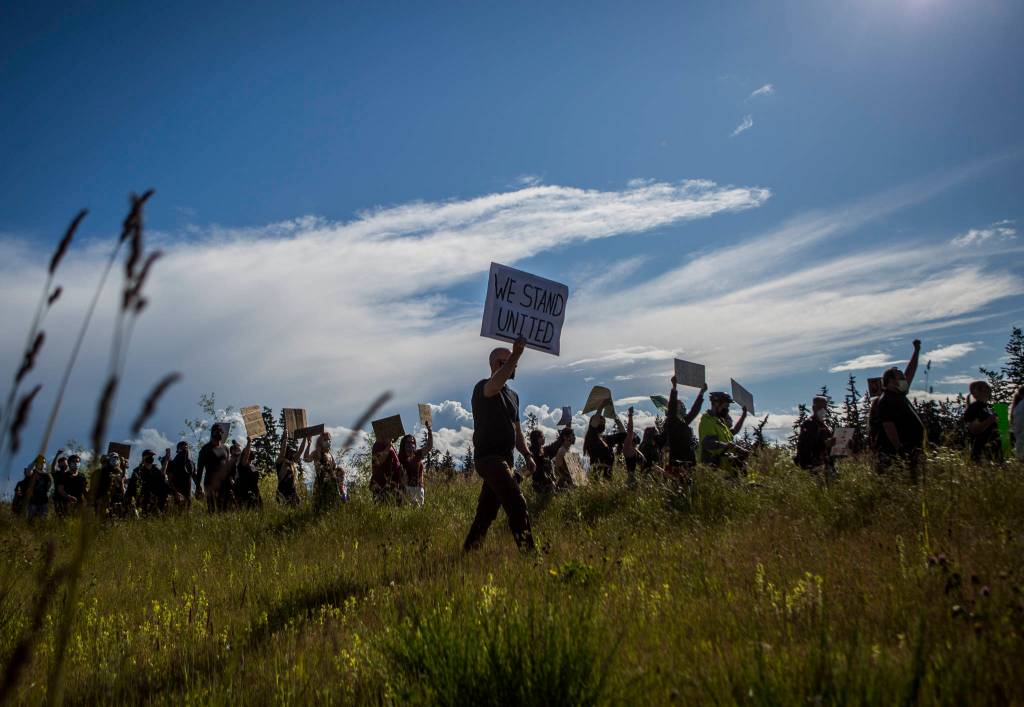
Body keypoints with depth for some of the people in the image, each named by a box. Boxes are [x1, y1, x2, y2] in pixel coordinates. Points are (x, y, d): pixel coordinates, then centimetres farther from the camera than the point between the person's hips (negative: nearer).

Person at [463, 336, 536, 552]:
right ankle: (528, 550, -22)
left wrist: (527, 455, 11)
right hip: (489, 457, -9)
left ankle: (468, 551, 21)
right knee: (517, 505, -20)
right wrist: (516, 354, -37)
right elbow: (496, 384, -33)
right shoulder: (483, 388, -7)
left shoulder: (513, 396, 20)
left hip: (505, 460, 9)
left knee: (487, 511, 12)